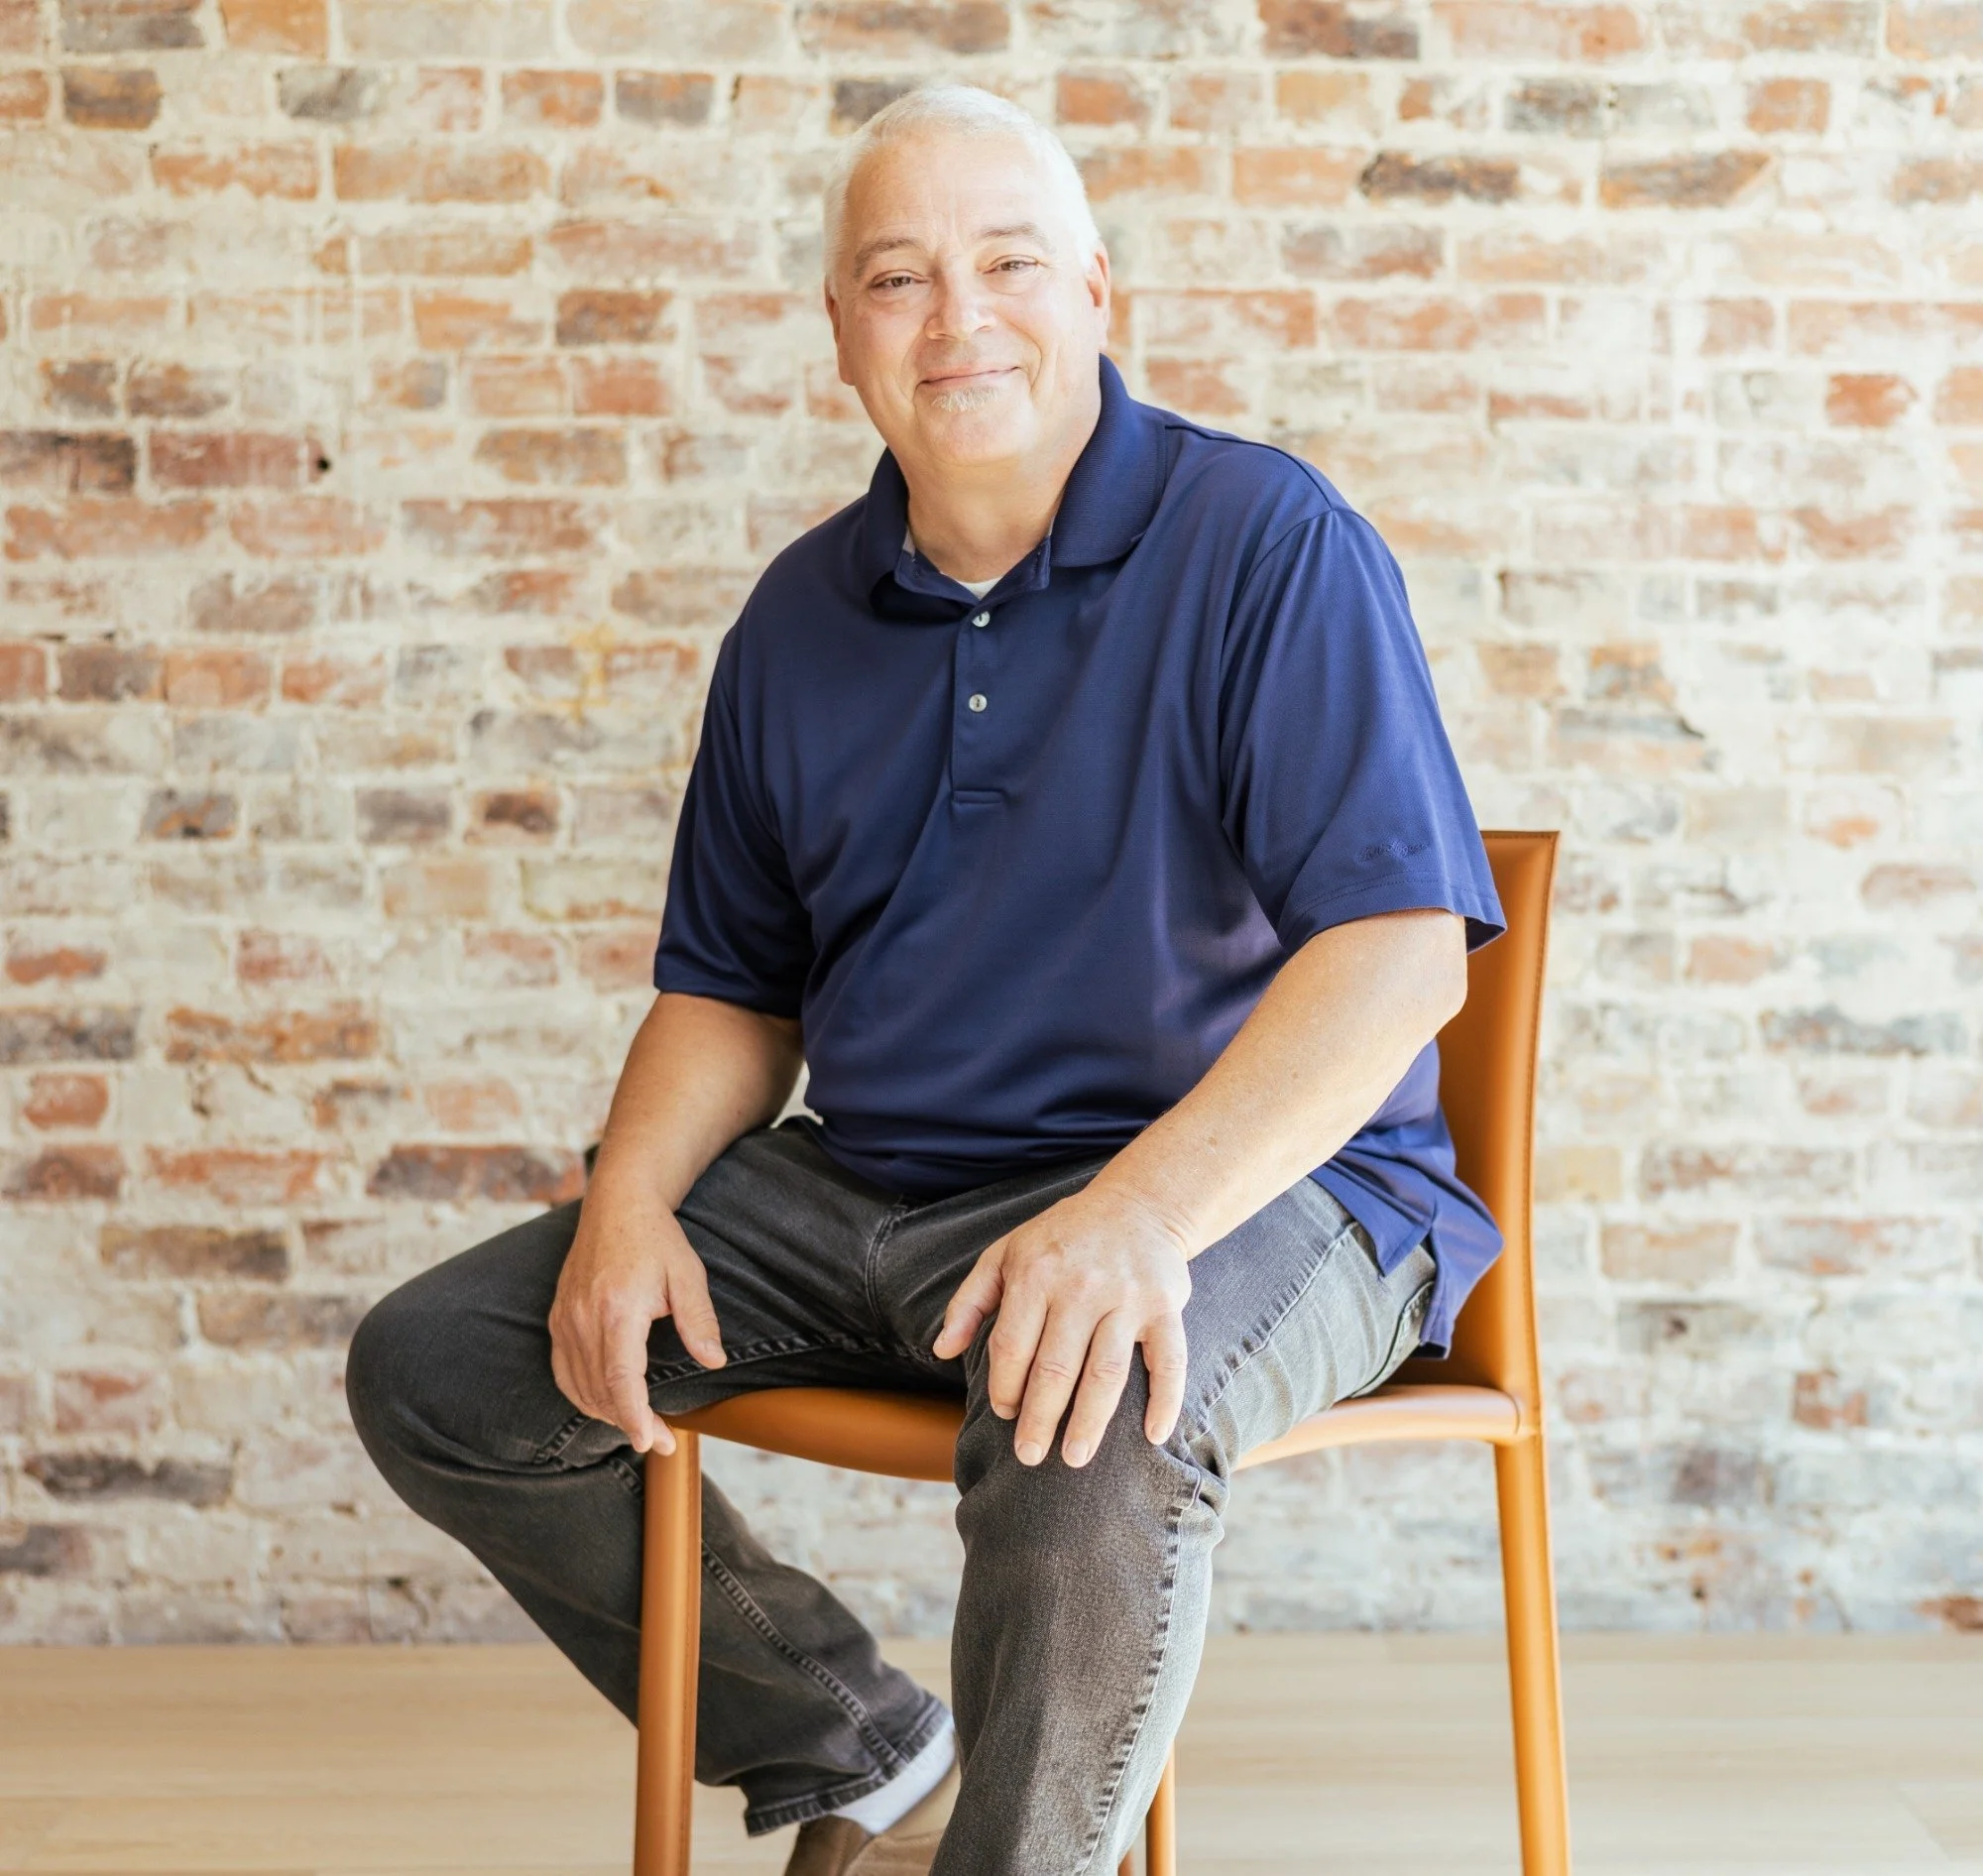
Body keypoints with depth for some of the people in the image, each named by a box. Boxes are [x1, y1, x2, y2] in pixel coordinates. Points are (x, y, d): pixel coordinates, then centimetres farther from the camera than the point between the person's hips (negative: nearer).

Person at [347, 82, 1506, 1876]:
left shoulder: (1266, 540, -8)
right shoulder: (801, 617, 10)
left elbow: (1402, 943, -19)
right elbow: (729, 987, 18)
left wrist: (1142, 1212, -33)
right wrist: (632, 1195, -4)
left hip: (1243, 1187, -6)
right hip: (864, 1192, 7)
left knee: (1087, 1423, -39)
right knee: (435, 1367, -3)